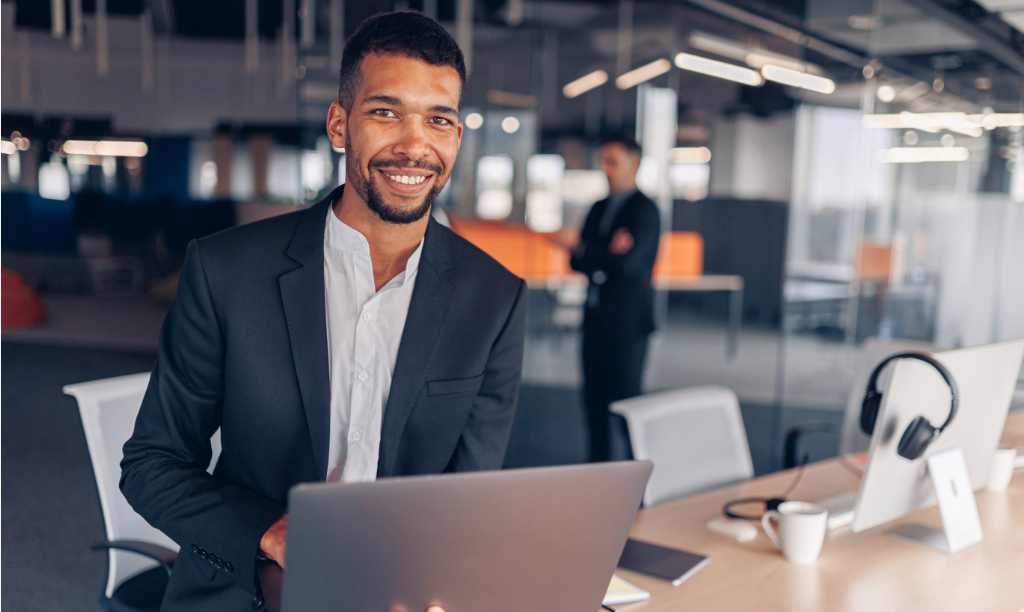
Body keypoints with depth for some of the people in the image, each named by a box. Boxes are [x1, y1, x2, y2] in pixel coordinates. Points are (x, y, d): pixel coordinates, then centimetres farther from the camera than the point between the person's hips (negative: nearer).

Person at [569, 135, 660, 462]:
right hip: (595, 319, 7)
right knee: (594, 401, 11)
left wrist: (585, 252, -8)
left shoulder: (644, 209, -8)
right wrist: (605, 255, -12)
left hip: (626, 323, -7)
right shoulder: (599, 208, 15)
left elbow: (627, 264, -19)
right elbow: (576, 262, 8)